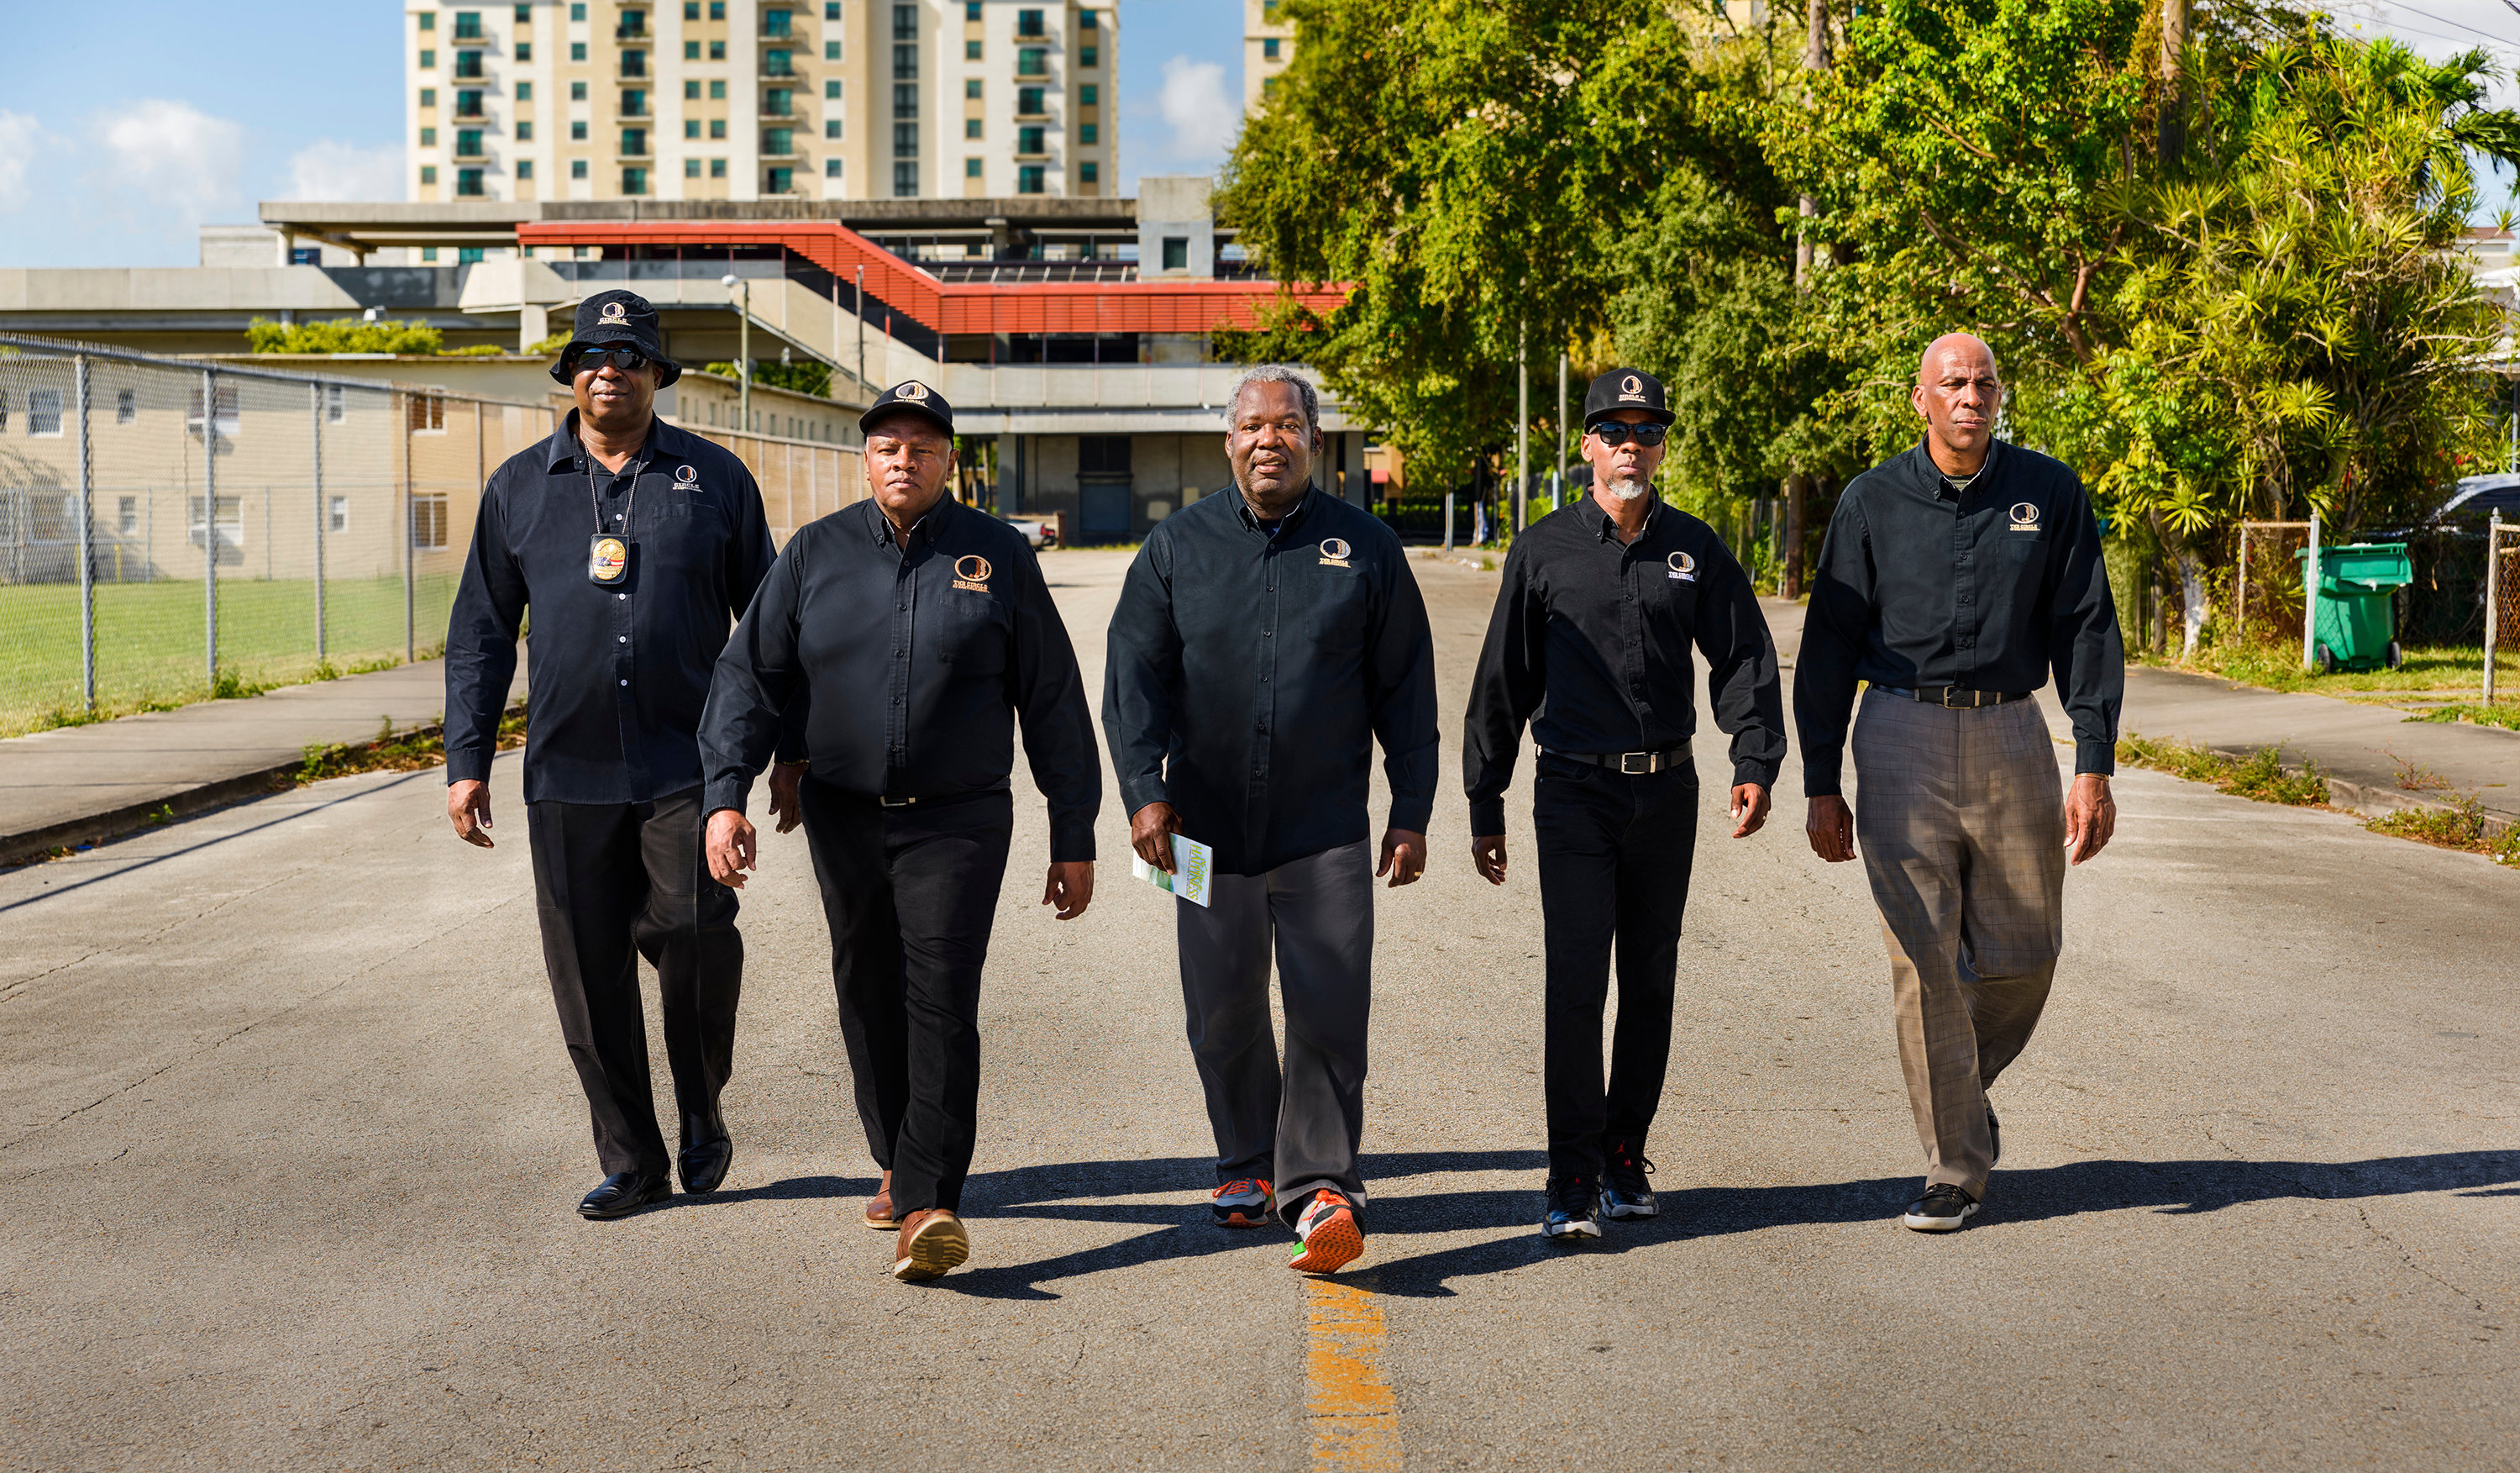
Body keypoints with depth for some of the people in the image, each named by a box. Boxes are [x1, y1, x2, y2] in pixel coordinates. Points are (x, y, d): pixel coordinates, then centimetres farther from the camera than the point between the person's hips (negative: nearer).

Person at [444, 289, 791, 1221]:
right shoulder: (519, 488, 11)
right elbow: (480, 634, 12)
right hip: (568, 773, 2)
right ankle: (631, 1162, 17)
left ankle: (702, 1111, 10)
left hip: (688, 767, -2)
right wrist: (467, 761, 5)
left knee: (693, 930, -16)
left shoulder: (714, 478, 7)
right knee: (588, 971, 4)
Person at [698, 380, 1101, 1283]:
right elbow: (751, 675, 4)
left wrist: (1074, 837, 1)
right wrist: (726, 794, -11)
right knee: (868, 998, 11)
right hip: (844, 817, 3)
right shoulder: (816, 555, 6)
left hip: (958, 820, -3)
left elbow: (1053, 702, 4)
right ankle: (899, 1163, 30)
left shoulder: (998, 557, 2)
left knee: (940, 999, -12)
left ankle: (929, 1202, -12)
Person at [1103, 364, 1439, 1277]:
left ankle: (1319, 1186, 0)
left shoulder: (1365, 549, 4)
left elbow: (1405, 691, 8)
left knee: (1329, 1011, -7)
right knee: (1224, 1013, 10)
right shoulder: (1177, 546, 5)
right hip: (1209, 826, 2)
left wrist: (1411, 813, 4)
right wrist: (1145, 791, -11)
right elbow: (1135, 676, 1)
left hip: (1327, 829, -1)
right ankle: (1248, 1167, 27)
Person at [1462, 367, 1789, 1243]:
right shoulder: (1545, 550, 3)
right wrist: (1484, 804, 7)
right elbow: (1502, 682, 7)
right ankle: (1574, 1179, -5)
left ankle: (1625, 1154, 23)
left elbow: (1744, 659, 7)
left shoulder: (1695, 549, 7)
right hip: (1573, 792, -2)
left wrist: (1755, 762, -10)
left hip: (1667, 792, 2)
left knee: (1650, 983, 9)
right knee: (1577, 982, -10)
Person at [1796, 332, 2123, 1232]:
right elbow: (1829, 644, 5)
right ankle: (1956, 1166, 7)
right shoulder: (1873, 501, 3)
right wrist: (1822, 785, 0)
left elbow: (2085, 631, 5)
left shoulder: (2049, 494, 5)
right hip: (1903, 740, -1)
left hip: (2011, 736, 2)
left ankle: (1966, 1083, 36)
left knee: (2024, 951, 6)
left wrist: (2095, 767, -4)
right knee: (1925, 961, -3)